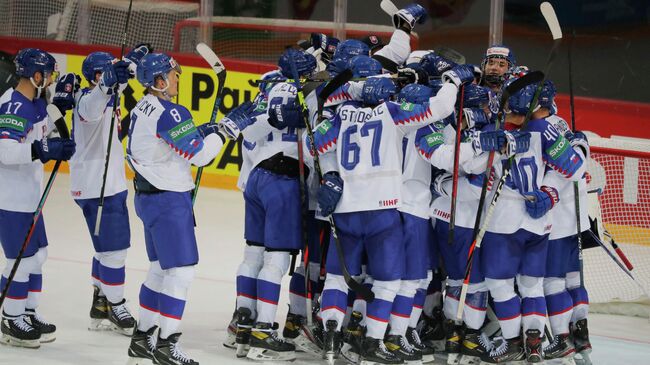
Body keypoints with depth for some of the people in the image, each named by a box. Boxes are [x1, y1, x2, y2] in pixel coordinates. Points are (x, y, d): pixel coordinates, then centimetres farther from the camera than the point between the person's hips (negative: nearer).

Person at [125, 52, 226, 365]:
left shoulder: (141, 110, 11)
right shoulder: (169, 113, -19)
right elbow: (198, 154, -19)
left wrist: (199, 131, 10)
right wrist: (218, 136, -2)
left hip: (148, 196, 10)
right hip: (169, 200, -10)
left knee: (161, 269, 18)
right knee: (180, 271, -6)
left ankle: (142, 339, 22)